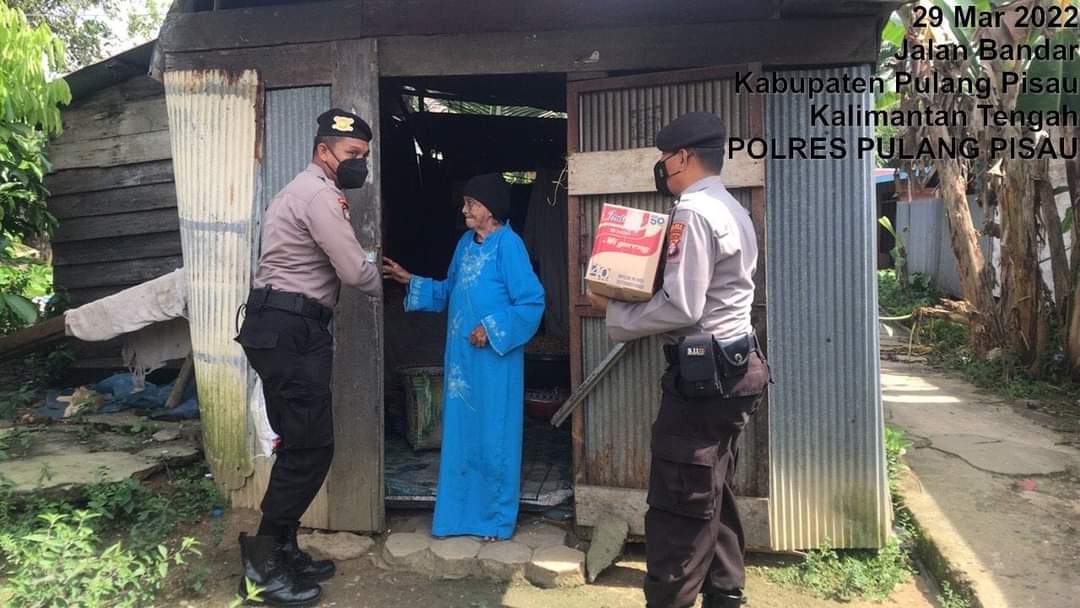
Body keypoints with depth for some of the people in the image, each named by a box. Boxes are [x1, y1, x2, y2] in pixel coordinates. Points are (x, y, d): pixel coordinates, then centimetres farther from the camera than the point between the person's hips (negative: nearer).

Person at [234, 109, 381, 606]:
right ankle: (263, 562, 4)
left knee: (300, 444, 14)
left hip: (285, 328, 11)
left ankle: (282, 550, 23)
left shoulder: (304, 191, 23)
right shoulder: (319, 194, -11)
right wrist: (390, 282, 4)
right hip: (290, 330, -11)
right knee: (311, 446, -7)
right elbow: (354, 272, -15)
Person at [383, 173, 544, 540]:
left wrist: (491, 327, -19)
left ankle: (497, 519, 17)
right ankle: (460, 514, 24)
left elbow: (532, 302, -15)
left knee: (493, 435, 3)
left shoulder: (508, 244, -11)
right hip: (462, 356, 7)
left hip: (493, 359, -7)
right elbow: (449, 292, 21)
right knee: (460, 434, 12)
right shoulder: (466, 243, 12)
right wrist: (410, 281, 12)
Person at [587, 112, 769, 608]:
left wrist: (615, 313, -10)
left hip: (702, 372, -11)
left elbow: (682, 307, -21)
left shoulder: (693, 212, -16)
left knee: (678, 505, -3)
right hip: (731, 366, 11)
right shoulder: (731, 209, 17)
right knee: (712, 497, 19)